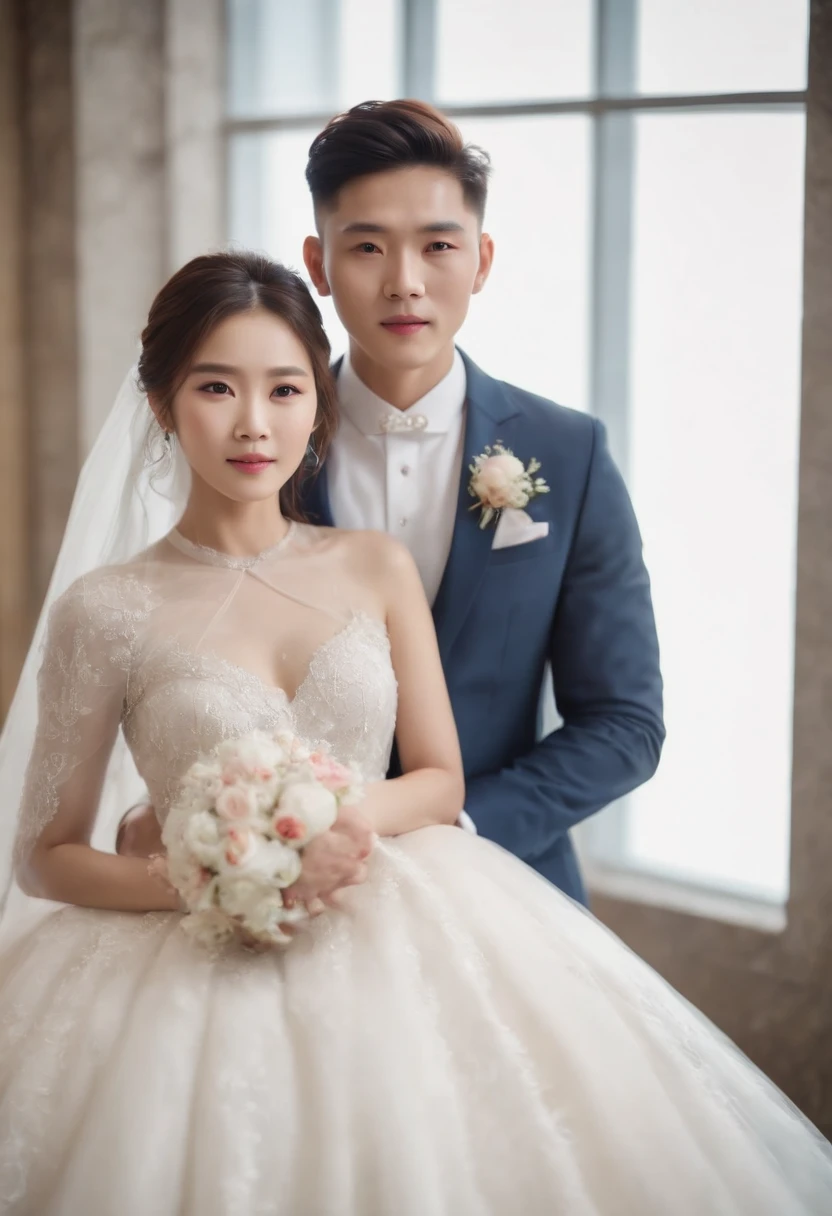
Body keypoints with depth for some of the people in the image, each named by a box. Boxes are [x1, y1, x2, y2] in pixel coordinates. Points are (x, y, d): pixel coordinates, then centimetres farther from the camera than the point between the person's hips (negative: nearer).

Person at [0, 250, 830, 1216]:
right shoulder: (107, 609, -3)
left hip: (396, 939, 3)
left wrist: (353, 811, -12)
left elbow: (440, 779, 10)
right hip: (202, 967, -2)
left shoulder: (377, 571, 6)